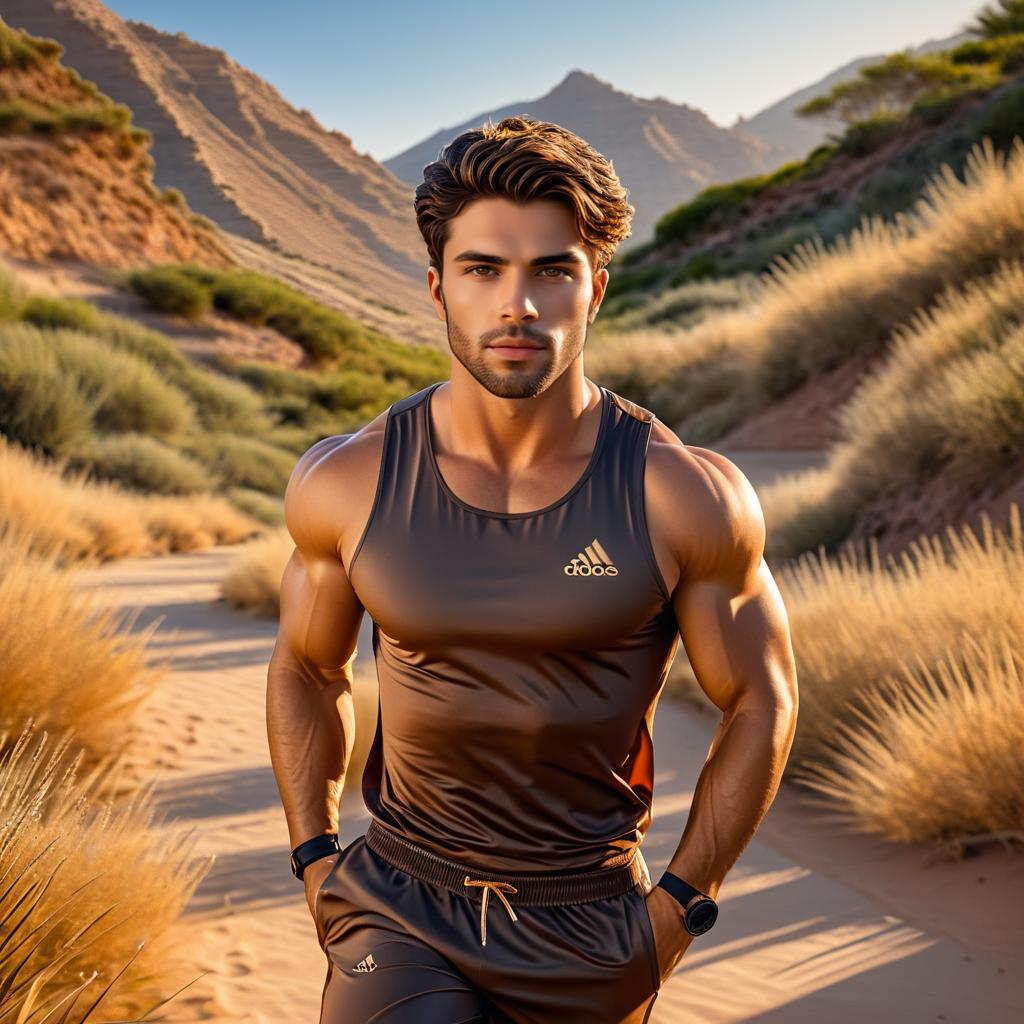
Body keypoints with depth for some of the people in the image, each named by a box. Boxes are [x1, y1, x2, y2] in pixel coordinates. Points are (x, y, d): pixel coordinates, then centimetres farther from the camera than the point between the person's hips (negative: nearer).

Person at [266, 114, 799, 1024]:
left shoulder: (688, 497, -14)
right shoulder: (346, 485, -9)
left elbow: (762, 703, -2)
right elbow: (307, 668, 8)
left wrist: (680, 906, -3)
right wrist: (314, 862, 4)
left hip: (589, 926, 0)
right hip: (399, 909, 0)